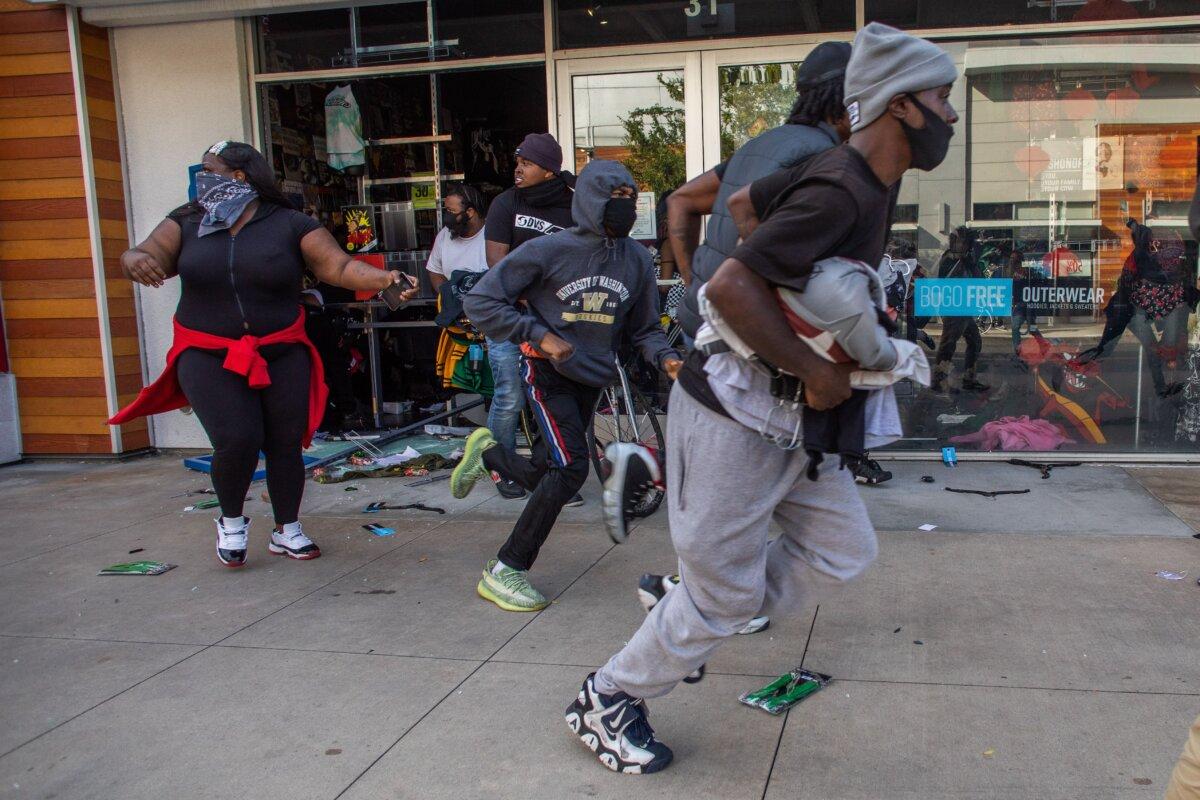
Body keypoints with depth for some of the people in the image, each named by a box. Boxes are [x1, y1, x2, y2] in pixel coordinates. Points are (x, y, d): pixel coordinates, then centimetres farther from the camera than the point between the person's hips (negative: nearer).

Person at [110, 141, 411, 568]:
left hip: (281, 354, 0)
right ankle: (231, 522, 15)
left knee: (284, 444, 4)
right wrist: (135, 260, -28)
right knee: (237, 440, -15)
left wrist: (383, 278, -27)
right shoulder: (187, 223, 4)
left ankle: (287, 531, 27)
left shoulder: (290, 225, -3)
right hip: (209, 356, 0)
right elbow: (142, 256, -3)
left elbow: (339, 266, -9)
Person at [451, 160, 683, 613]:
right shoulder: (550, 251, -15)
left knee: (545, 478, 9)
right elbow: (482, 301, -12)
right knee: (571, 466, -20)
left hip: (593, 380, 6)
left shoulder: (637, 260, -2)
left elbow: (645, 329, 7)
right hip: (549, 373, -6)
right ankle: (505, 571, -8)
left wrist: (666, 359, -14)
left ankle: (488, 453, 42)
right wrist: (541, 336, -20)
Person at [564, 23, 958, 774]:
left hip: (788, 416, 10)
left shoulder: (871, 182, 7)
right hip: (733, 418, -10)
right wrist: (819, 374, -23)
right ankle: (607, 700, 25)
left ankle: (687, 618, 25)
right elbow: (732, 288, -33)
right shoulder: (841, 191, -24)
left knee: (844, 550, 13)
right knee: (725, 593, 4)